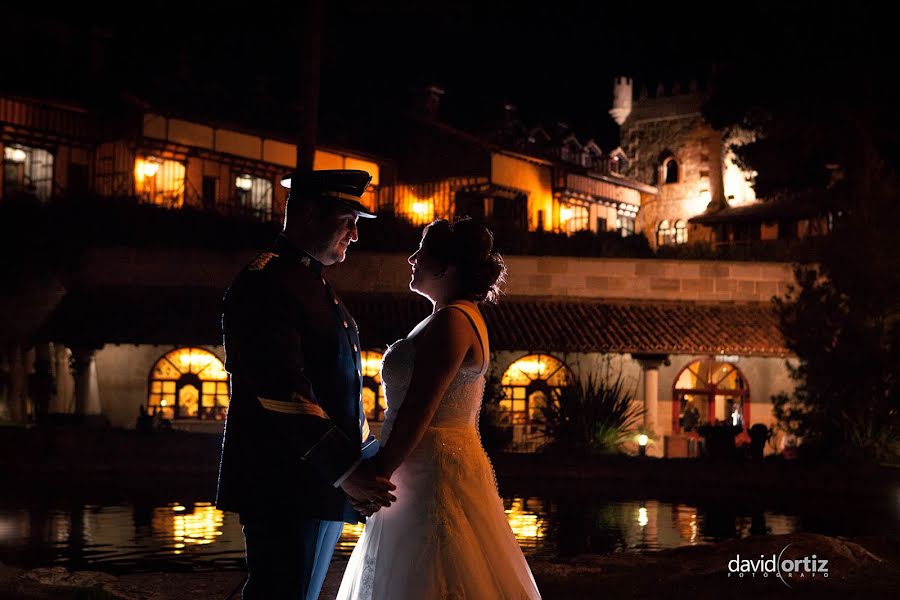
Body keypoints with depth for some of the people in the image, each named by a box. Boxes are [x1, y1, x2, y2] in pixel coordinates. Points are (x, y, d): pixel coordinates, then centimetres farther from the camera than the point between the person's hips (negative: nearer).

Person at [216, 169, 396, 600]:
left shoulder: (314, 284, 19)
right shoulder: (267, 283, -13)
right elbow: (284, 391, -22)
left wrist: (365, 462, 12)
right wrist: (346, 471, -23)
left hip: (324, 484, 10)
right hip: (284, 487, -10)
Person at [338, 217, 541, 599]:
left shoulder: (450, 322, -16)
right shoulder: (462, 317, 16)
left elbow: (416, 413, -21)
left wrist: (379, 475, -16)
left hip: (437, 473, -10)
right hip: (437, 469, 10)